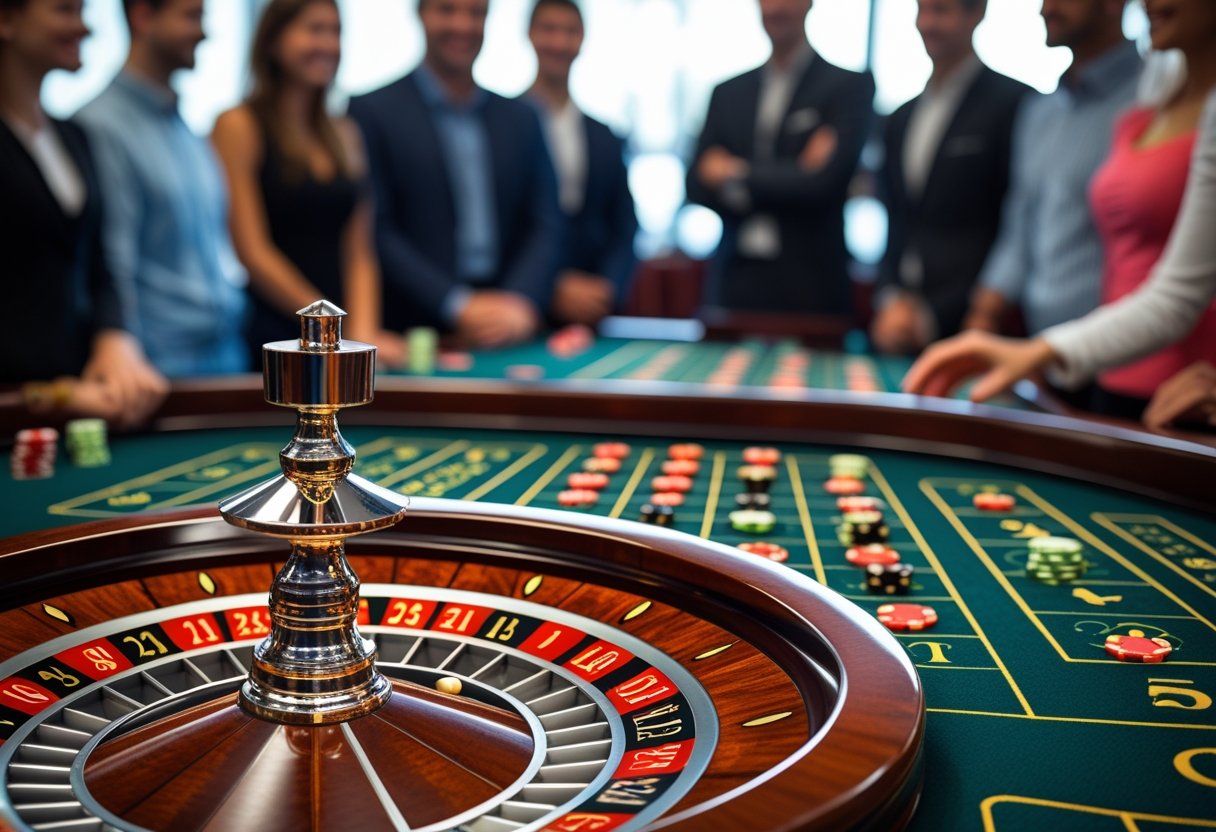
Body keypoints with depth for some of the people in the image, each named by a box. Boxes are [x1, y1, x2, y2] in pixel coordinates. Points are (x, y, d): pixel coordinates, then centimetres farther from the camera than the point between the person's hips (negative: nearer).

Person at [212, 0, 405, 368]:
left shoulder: (346, 135, 14)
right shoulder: (238, 127, -3)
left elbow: (359, 251, 10)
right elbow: (253, 252, -10)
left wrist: (363, 331, -6)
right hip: (269, 338, -4)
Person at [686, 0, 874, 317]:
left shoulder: (850, 86, 1)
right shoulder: (728, 93, 13)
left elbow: (823, 182, -10)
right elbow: (698, 185, 4)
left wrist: (735, 175, -1)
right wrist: (792, 176, -10)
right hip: (734, 283, 3)